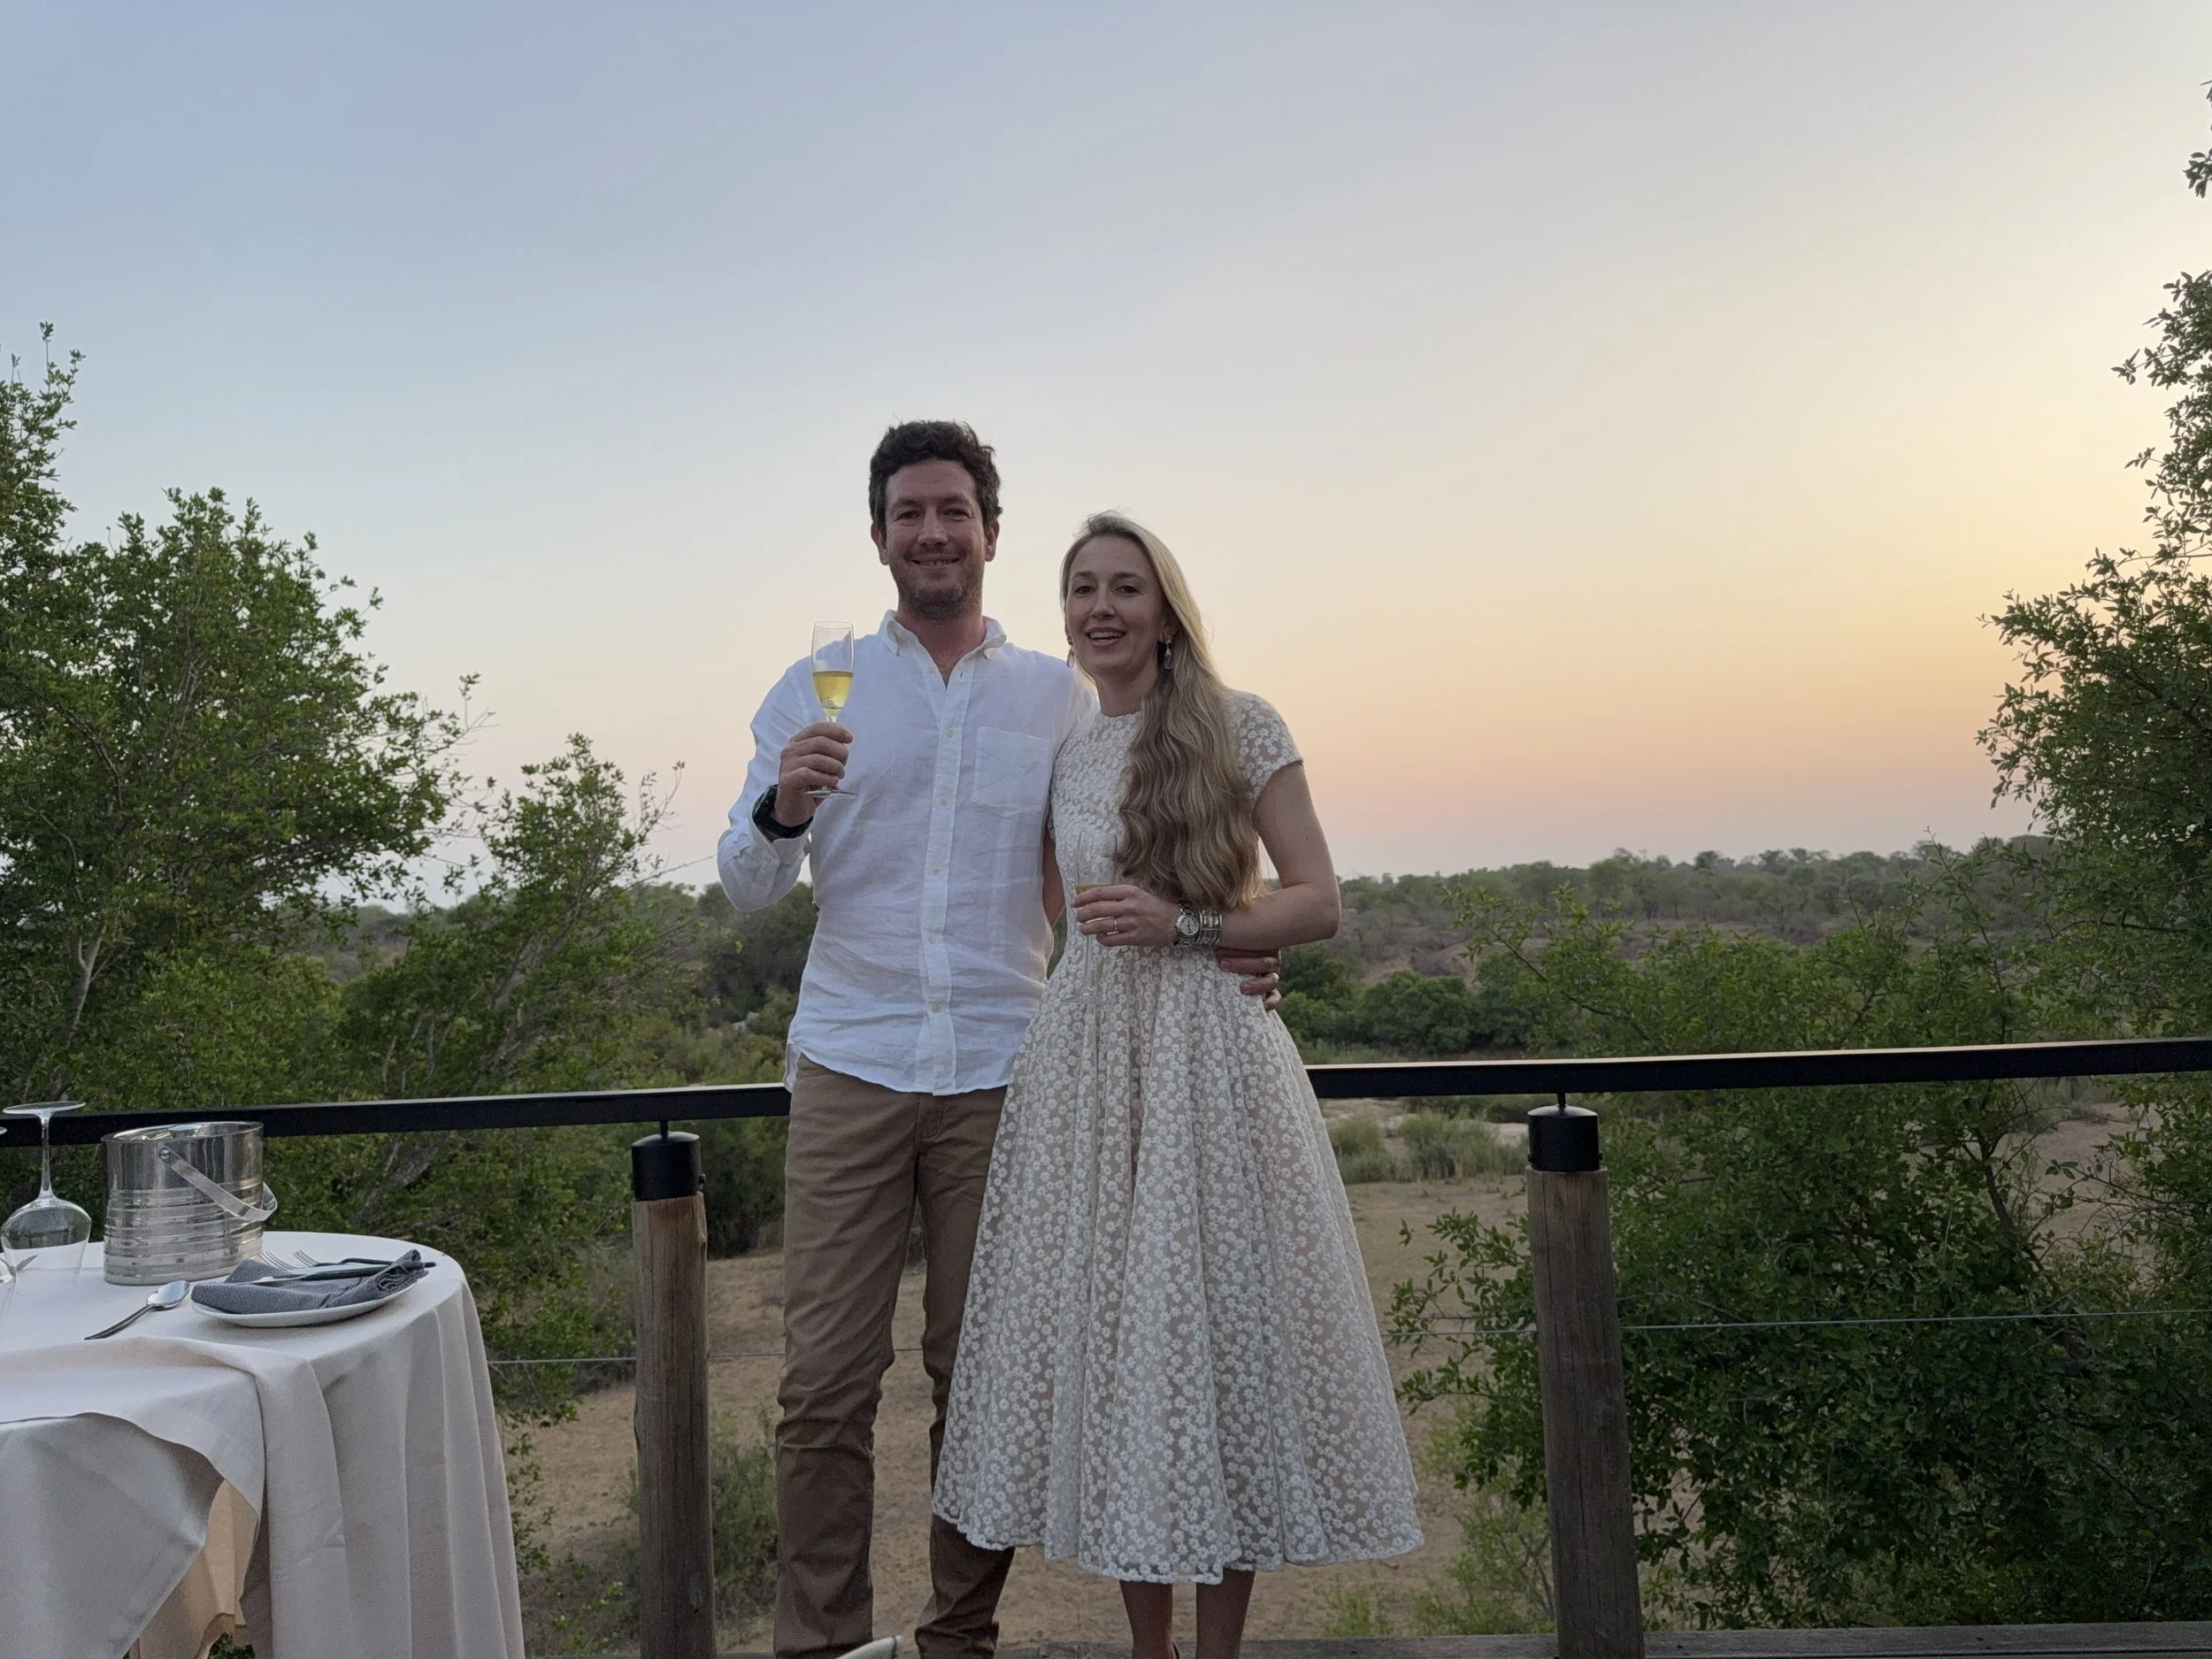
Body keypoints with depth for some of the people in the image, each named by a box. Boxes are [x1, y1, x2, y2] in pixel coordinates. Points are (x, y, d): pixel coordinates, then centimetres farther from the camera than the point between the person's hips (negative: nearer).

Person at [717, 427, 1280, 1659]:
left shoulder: (1060, 696, 9)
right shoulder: (819, 689, 8)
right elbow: (745, 889, 5)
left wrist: (1211, 953, -8)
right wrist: (781, 807, -17)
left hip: (1003, 1072, 1)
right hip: (851, 1067, 0)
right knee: (828, 1380, 0)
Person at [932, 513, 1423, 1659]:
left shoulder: (1241, 728, 1)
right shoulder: (1059, 758, 13)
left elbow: (1318, 902, -3)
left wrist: (1186, 924, -13)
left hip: (1213, 1057, -3)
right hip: (1085, 1057, 4)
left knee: (1218, 1331, 1)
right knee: (1104, 1335, 5)